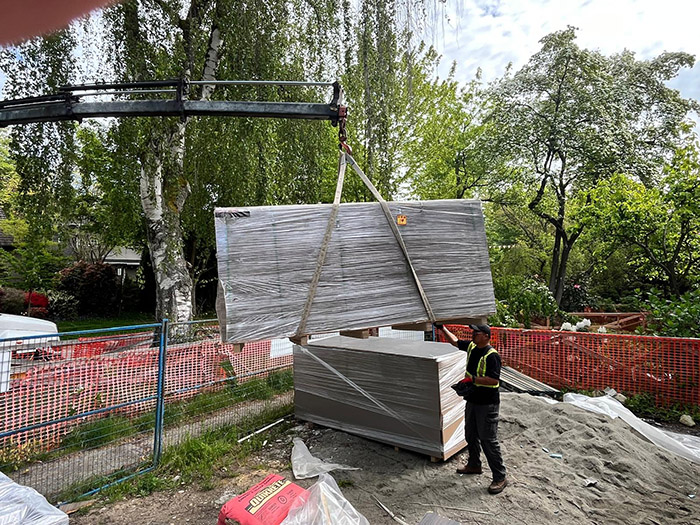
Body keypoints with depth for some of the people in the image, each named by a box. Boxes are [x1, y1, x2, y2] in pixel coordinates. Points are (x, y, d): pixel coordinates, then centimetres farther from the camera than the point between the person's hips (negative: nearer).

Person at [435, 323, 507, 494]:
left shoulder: (491, 355, -21)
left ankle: (500, 477, 10)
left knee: (488, 440, -3)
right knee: (470, 435, 21)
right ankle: (474, 465, 40)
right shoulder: (471, 347, 4)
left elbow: (494, 380, -27)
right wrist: (442, 328, 17)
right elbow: (455, 341, 20)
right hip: (472, 400, 9)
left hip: (487, 404, -9)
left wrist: (473, 379, -33)